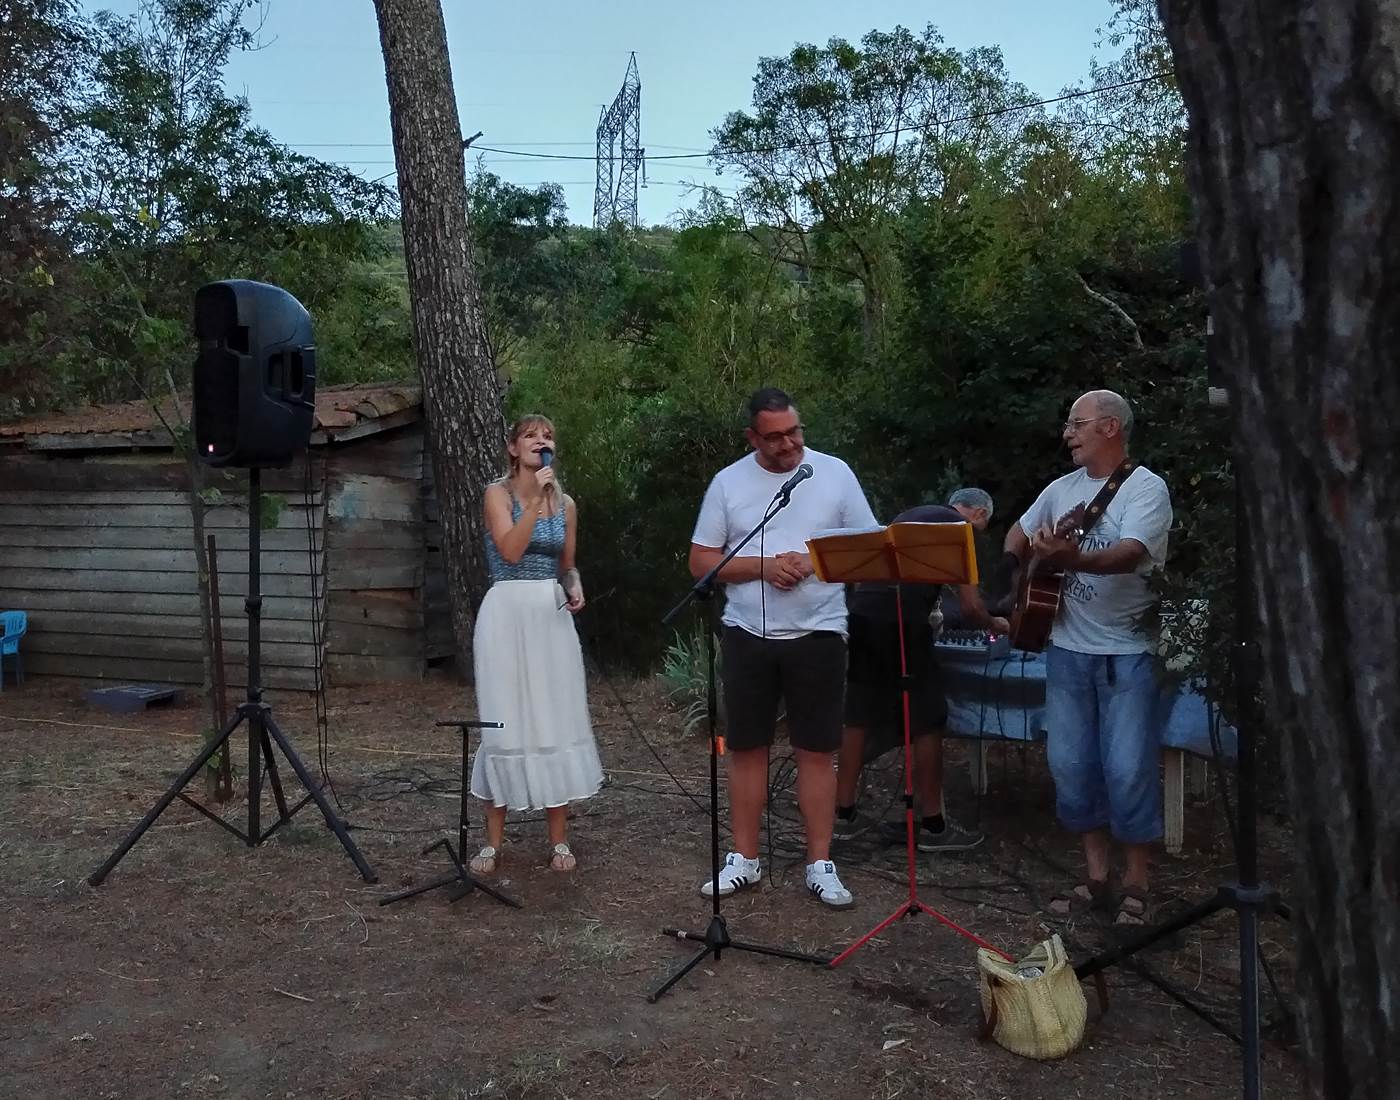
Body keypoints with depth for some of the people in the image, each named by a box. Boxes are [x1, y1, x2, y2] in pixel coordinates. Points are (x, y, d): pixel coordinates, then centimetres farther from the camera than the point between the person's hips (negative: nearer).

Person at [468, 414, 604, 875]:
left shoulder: (566, 503, 11)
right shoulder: (498, 493, -2)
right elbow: (510, 551, -16)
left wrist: (575, 588, -4)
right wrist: (536, 497, -18)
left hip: (552, 615, 4)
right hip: (507, 613, -4)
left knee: (557, 723, 3)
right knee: (504, 724, -1)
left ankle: (559, 839, 12)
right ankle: (493, 841, 9)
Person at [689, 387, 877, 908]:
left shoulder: (834, 473, 1)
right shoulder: (728, 481, 2)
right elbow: (701, 562, 1)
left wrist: (814, 562, -16)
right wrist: (764, 566, -13)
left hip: (817, 634, -1)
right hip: (747, 636, 1)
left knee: (816, 751, 4)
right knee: (746, 748, 8)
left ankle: (820, 865, 15)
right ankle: (744, 859, 21)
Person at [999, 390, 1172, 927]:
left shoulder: (1146, 488, -9)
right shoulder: (1062, 488, 11)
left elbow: (1130, 554, -26)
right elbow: (1020, 530, 27)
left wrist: (1073, 559, -43)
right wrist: (1013, 559, 5)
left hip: (1126, 653, -6)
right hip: (1067, 648, 7)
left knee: (1128, 769, -6)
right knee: (1070, 763, 8)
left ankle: (1135, 885, 10)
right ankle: (1096, 877, 20)